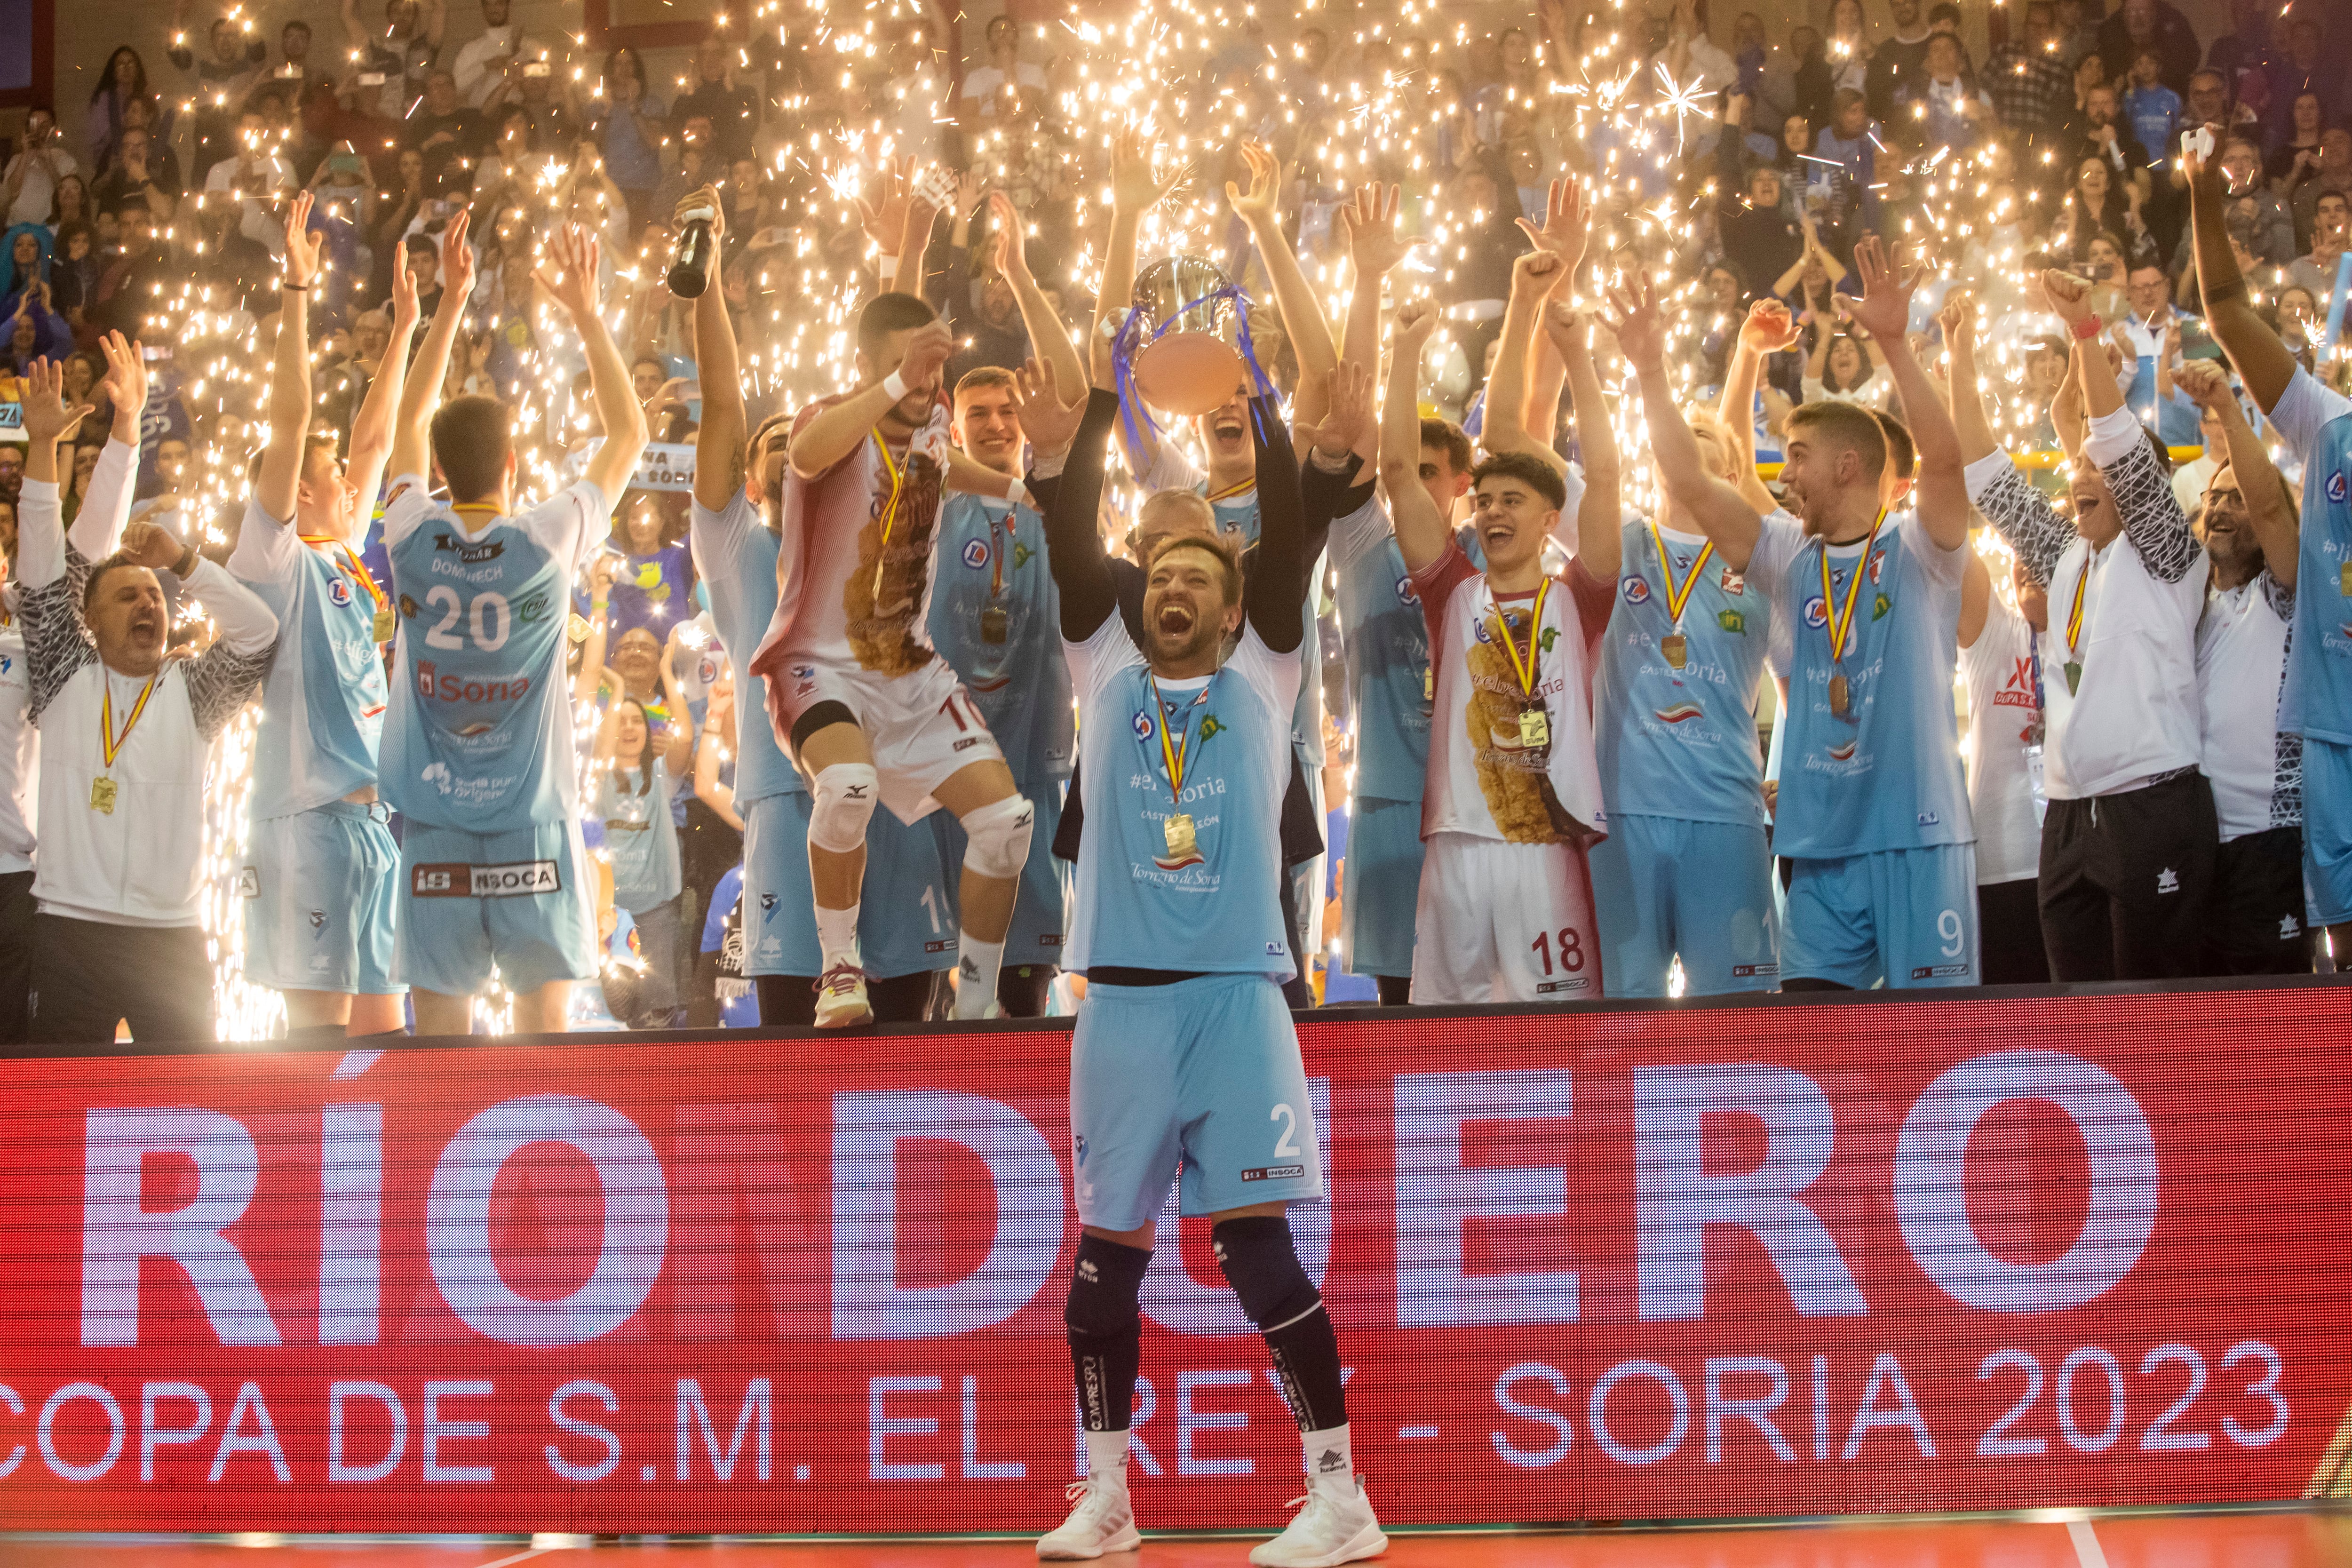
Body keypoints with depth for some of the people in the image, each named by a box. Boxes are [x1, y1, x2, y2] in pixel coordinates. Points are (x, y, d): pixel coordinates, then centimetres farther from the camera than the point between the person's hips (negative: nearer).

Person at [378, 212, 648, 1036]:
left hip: (434, 830, 2)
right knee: (544, 1031, 2)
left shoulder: (413, 542, -2)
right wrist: (587, 313, 10)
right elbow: (628, 431, 7)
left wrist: (451, 301, 19)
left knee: (438, 1038, 2)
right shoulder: (546, 543, -7)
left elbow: (408, 422, 17)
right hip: (532, 827, -2)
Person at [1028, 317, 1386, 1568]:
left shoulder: (1261, 680, 10)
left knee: (1256, 1240, -8)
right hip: (1122, 996, 2)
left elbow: (1288, 543, -1)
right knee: (1107, 1251, 6)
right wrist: (1101, 410, -2)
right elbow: (1069, 544, 3)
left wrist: (1258, 407, -6)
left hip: (1237, 993, -2)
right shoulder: (1106, 678, 13)